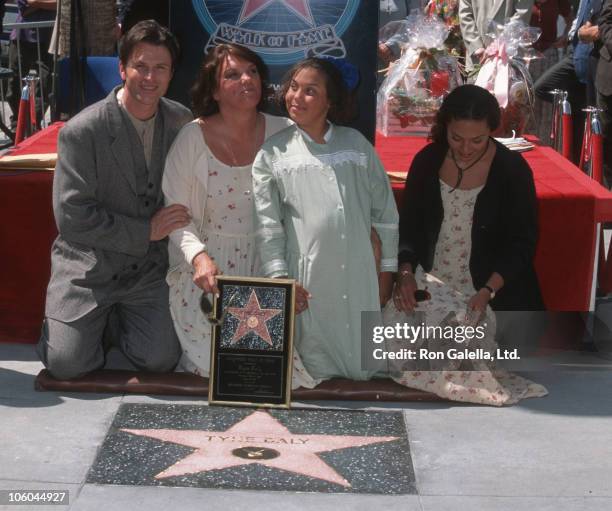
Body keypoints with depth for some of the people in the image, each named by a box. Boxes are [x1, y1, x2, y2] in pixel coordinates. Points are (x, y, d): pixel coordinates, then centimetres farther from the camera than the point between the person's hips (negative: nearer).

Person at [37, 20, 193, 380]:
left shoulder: (181, 122, -1)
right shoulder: (81, 131, -16)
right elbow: (72, 217, -19)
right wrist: (145, 231, -18)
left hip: (149, 267, 3)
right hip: (89, 266, -3)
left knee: (161, 360, -12)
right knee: (66, 363, -14)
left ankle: (115, 319, 20)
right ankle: (100, 320, 19)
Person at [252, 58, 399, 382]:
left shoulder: (356, 144, 10)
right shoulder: (273, 154, 3)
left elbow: (385, 210, 12)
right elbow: (268, 225, 1)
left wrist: (388, 268, 10)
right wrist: (280, 279, -6)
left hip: (361, 279, 2)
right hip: (309, 283, -2)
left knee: (363, 369, 7)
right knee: (318, 371, 2)